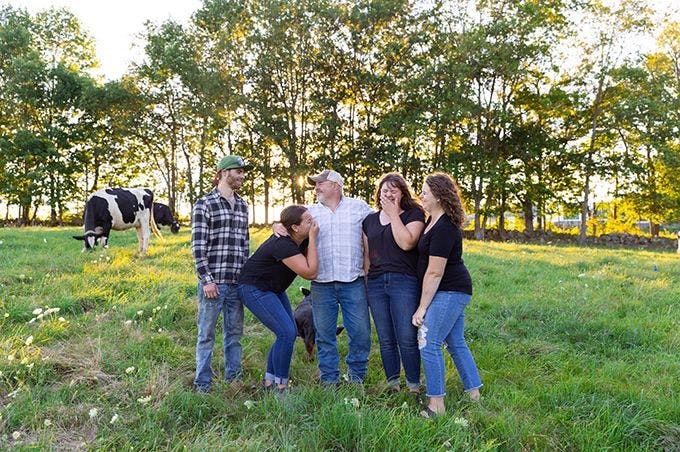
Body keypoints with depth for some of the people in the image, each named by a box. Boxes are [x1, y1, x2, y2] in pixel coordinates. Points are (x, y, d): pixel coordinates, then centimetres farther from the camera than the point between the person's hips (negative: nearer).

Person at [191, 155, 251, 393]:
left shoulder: (242, 205, 13)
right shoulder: (204, 204, -6)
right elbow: (198, 245, -9)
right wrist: (206, 279, -14)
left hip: (237, 281, 6)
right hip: (213, 281, -6)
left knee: (235, 332, 14)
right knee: (207, 334, 5)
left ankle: (233, 378, 26)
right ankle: (202, 383, 17)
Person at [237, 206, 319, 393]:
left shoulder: (303, 240, -3)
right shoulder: (283, 244, -31)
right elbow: (310, 272, -33)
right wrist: (313, 239, -30)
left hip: (274, 289, 10)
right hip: (254, 288, -10)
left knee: (289, 333, 7)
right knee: (286, 333, -16)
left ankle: (270, 381, 19)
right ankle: (279, 386, -4)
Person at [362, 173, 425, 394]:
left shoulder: (414, 215, 2)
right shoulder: (370, 220, 17)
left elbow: (406, 243, -15)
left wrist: (394, 214, -8)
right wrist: (366, 282, 15)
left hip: (404, 282, -5)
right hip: (376, 283, 5)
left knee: (407, 339, -4)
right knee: (385, 340, 9)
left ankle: (414, 385, 12)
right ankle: (392, 384, 21)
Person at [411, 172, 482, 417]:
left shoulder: (443, 228, -22)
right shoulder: (434, 219, 10)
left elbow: (434, 273, -22)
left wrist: (422, 307, -17)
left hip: (449, 292, -10)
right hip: (456, 290, 10)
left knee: (428, 343, -8)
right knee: (456, 342, 16)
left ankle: (436, 404, 1)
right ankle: (474, 393, 28)